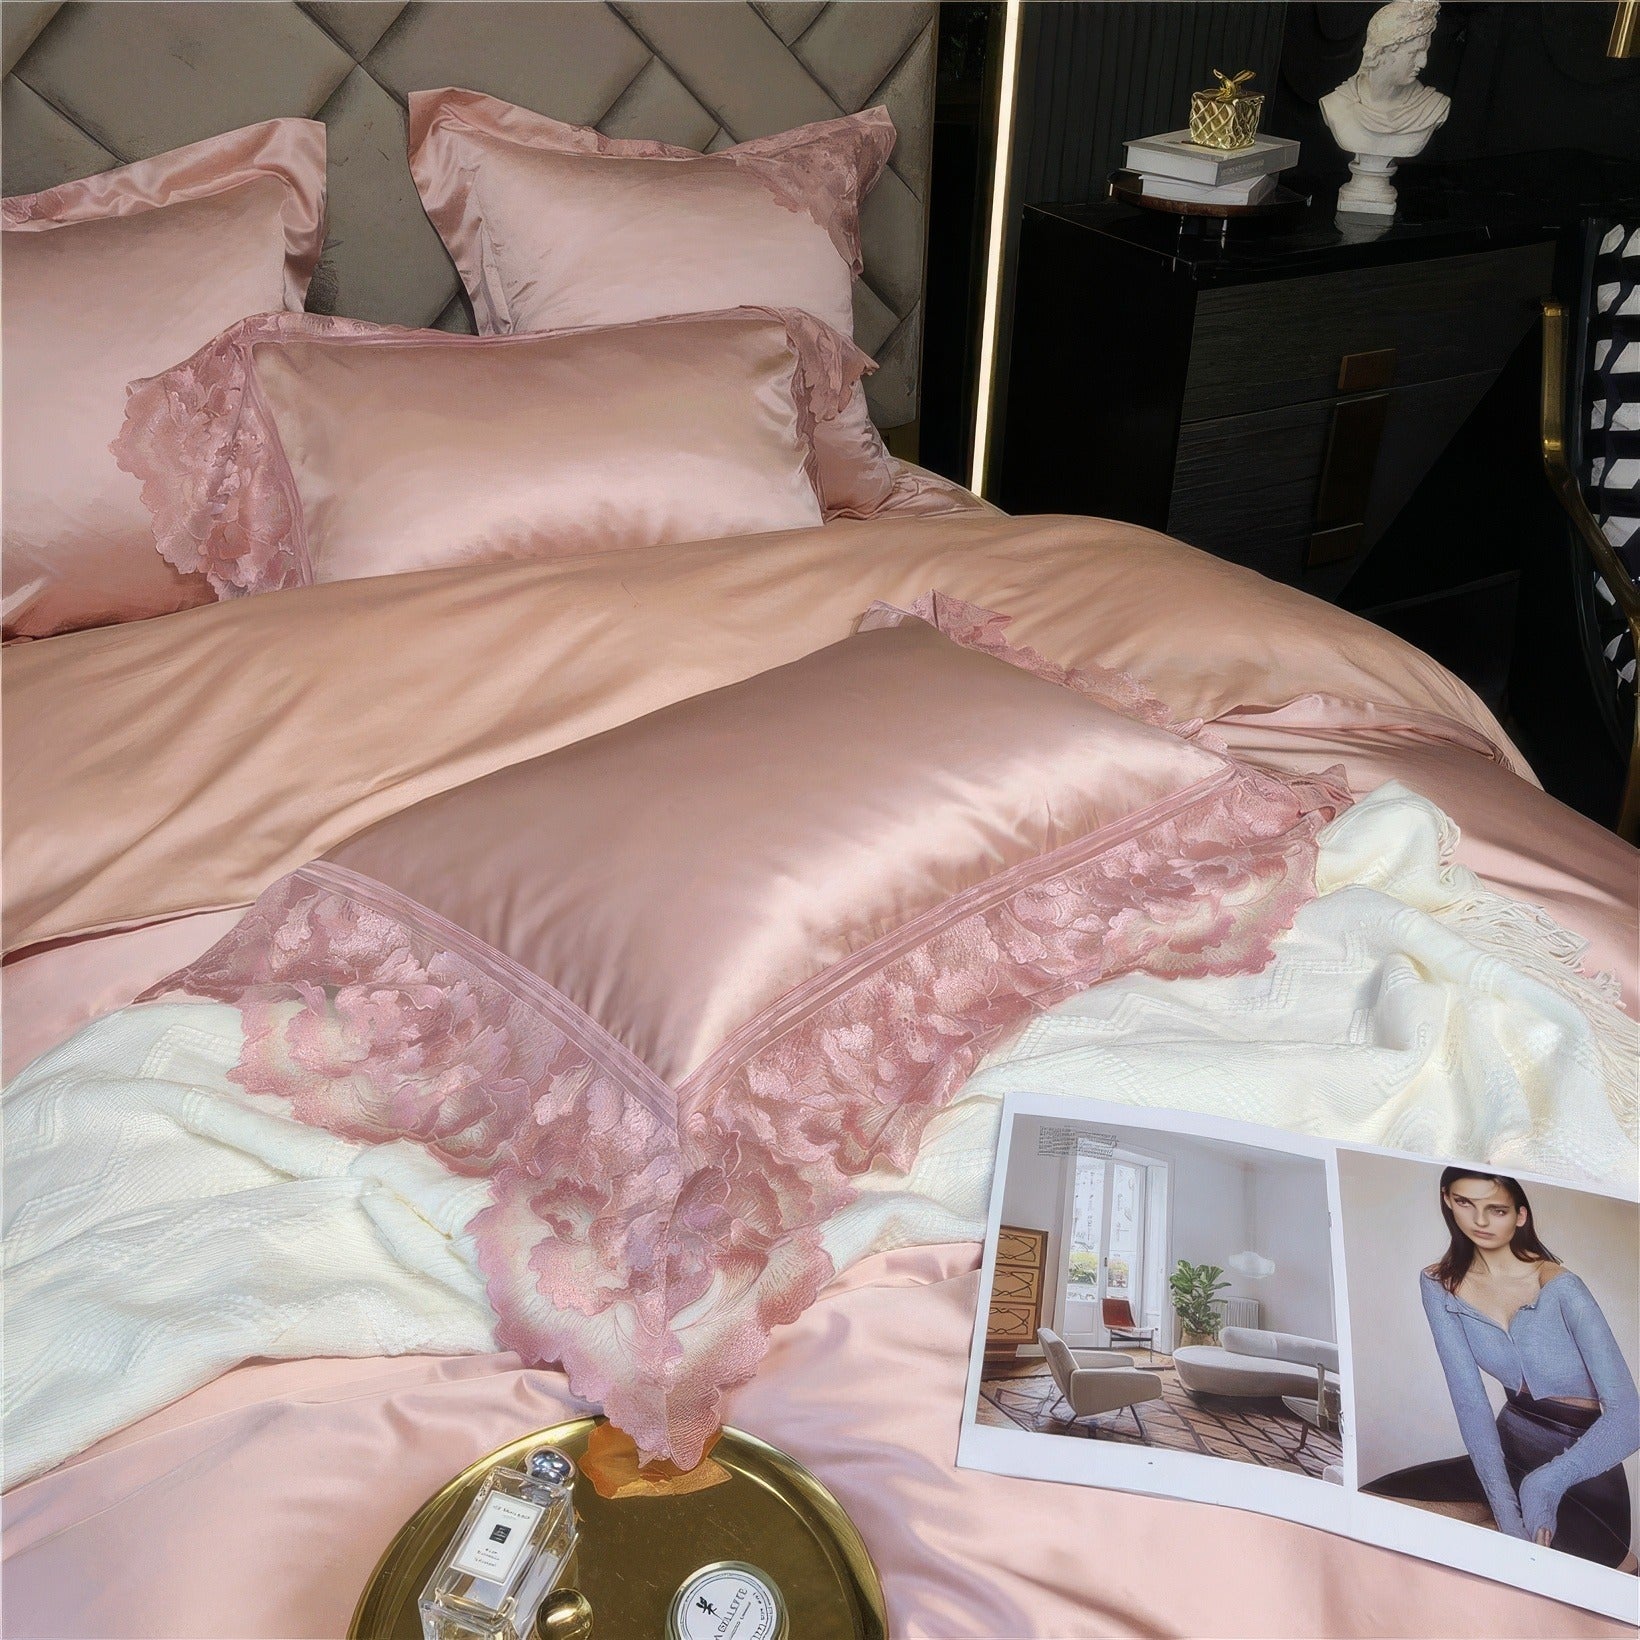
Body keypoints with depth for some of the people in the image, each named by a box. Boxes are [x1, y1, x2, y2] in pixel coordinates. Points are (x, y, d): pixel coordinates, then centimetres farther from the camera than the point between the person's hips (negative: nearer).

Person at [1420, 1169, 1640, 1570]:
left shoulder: (1559, 1287, -22)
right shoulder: (1439, 1286, -9)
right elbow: (1471, 1404, -14)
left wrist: (1546, 1482, -41)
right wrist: (1505, 1510, -26)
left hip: (1582, 1462, -4)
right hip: (1511, 1450, 4)